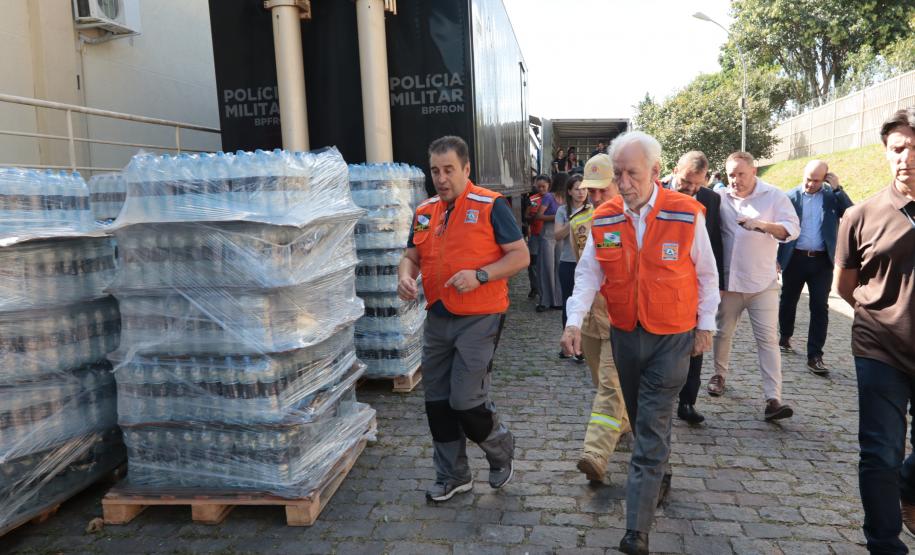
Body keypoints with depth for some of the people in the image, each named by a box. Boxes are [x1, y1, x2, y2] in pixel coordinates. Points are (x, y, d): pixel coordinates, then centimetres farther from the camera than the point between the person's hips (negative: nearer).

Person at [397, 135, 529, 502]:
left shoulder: (490, 205, -8)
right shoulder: (424, 212, 10)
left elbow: (520, 256, -9)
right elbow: (411, 256, 17)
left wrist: (480, 275, -22)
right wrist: (405, 276, -6)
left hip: (478, 318, -6)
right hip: (437, 319, 6)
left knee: (466, 400, -6)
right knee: (437, 401, 11)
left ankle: (501, 451, 26)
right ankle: (452, 476, 30)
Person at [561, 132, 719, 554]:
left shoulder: (686, 215, -11)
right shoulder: (603, 219, -4)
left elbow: (706, 275, -1)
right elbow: (588, 274, -2)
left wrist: (705, 324, 2)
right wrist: (574, 321, -14)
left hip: (672, 337, -3)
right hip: (624, 334, 4)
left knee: (652, 429, -5)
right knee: (643, 419, 20)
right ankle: (660, 475, 47)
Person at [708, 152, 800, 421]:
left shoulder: (774, 196, -2)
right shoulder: (720, 198, 2)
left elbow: (792, 229, -10)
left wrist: (762, 225, -26)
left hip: (763, 283, -2)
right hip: (728, 280, 2)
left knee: (768, 340, -4)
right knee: (723, 333, 15)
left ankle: (773, 399, -4)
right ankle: (719, 374, 37)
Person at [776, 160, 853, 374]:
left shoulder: (832, 196, 2)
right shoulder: (791, 196, -2)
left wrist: (838, 188, -13)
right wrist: (777, 258, -6)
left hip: (822, 260, 1)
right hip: (795, 258, 0)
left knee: (820, 307, -2)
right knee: (788, 301, 14)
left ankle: (815, 356, 2)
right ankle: (785, 338, 35)